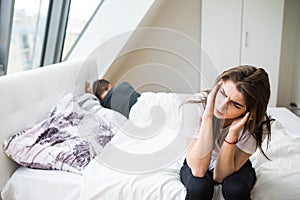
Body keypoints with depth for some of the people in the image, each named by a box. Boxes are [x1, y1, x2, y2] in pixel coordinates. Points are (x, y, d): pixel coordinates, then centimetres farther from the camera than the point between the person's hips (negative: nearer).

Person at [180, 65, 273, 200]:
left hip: (233, 166, 2)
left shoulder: (258, 126, -25)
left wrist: (232, 133, -41)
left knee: (235, 188, -31)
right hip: (196, 163, -1)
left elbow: (219, 176, -27)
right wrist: (208, 115, -43)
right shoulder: (198, 107, -29)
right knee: (199, 186, -33)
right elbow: (198, 170, -37)